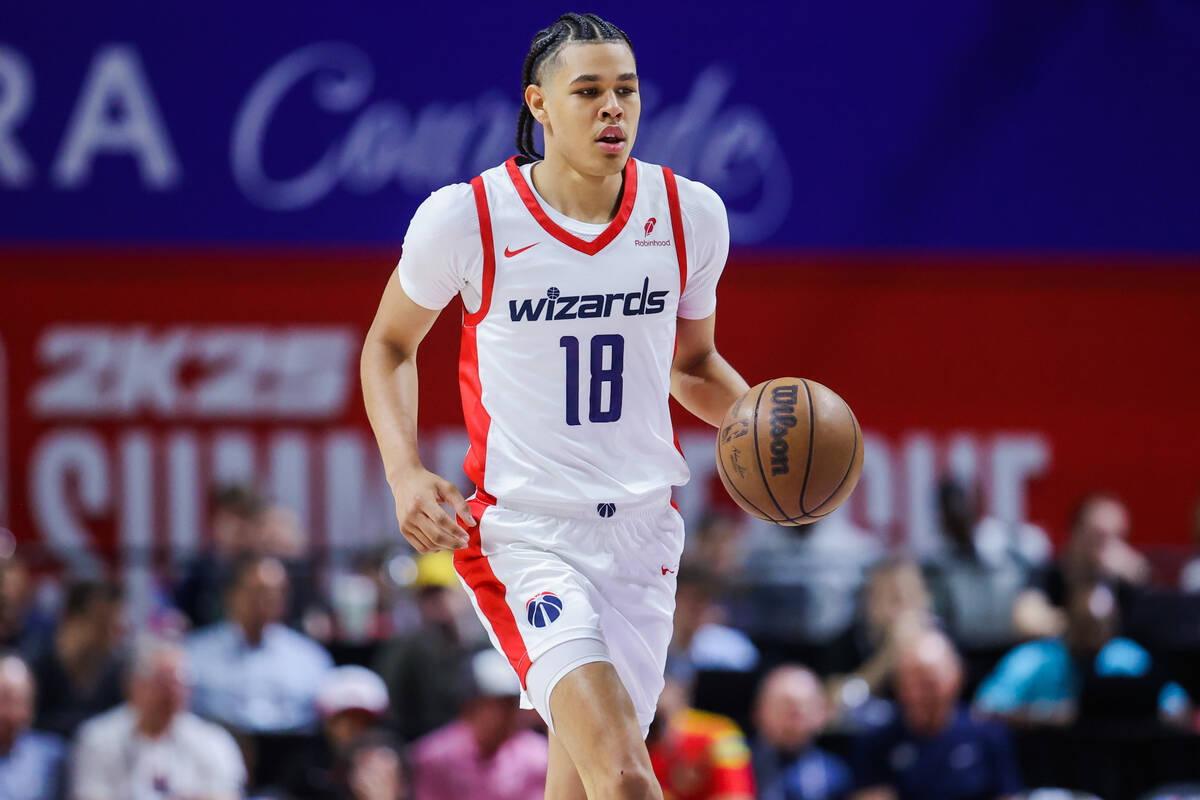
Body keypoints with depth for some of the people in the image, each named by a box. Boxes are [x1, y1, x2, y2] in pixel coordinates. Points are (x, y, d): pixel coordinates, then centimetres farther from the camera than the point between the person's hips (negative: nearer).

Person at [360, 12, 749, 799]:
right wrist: (406, 473, -8)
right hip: (524, 534, -5)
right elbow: (390, 345, 7)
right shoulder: (464, 219, -10)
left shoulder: (691, 214, -1)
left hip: (641, 528, 5)